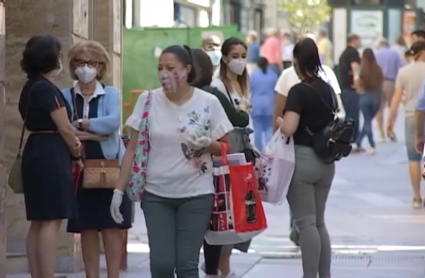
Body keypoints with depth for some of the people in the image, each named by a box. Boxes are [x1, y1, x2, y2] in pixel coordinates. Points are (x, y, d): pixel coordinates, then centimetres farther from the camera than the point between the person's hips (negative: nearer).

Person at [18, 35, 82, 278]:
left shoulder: (31, 88, 16)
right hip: (51, 156, -10)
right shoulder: (47, 89, -14)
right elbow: (64, 128, -13)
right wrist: (77, 154, 3)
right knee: (51, 222, -10)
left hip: (37, 154, 10)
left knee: (39, 223, 9)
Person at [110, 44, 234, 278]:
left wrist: (208, 144, -17)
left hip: (196, 195, -1)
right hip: (156, 194, 1)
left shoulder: (208, 103, -4)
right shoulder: (148, 100, -2)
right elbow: (133, 149, 3)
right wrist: (119, 189, -1)